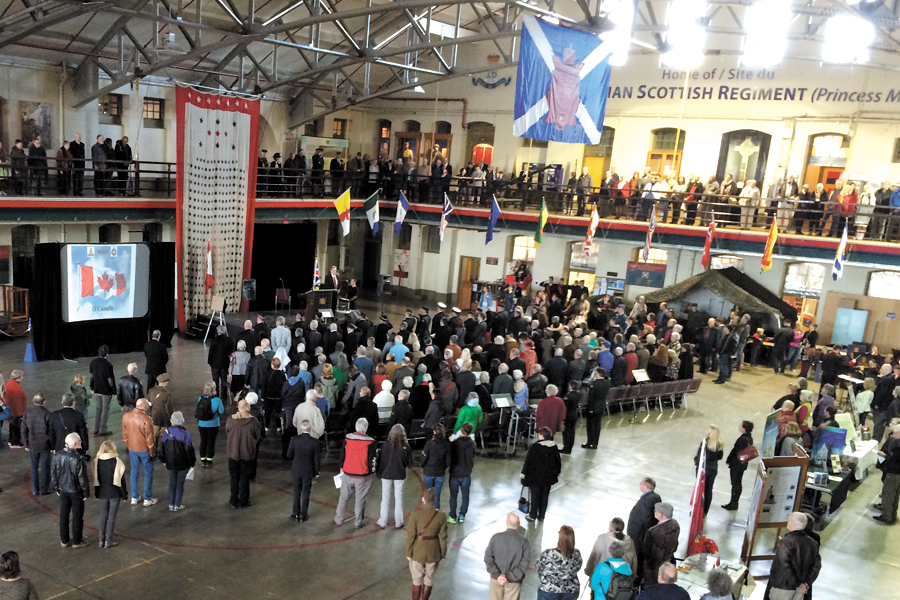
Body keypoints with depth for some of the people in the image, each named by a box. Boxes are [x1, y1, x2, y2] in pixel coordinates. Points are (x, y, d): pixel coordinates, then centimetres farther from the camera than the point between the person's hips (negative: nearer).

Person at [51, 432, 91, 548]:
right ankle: (77, 541, 22)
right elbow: (82, 478, -19)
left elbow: (53, 472, 2)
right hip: (76, 491, -5)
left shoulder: (58, 456, -9)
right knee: (77, 516, 10)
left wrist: (56, 488, 16)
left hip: (63, 490, 5)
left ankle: (64, 540, 30)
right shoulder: (77, 459, -27)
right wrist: (86, 492, -6)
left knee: (63, 515, 18)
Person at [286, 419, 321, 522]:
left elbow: (289, 455, -5)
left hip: (296, 471, 2)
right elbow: (317, 459, -10)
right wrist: (316, 472, 4)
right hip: (308, 472, -1)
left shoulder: (294, 439, -15)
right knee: (305, 494, 12)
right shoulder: (315, 442, -18)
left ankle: (296, 514, 29)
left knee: (296, 493, 18)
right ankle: (303, 516, 21)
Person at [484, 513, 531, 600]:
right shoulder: (523, 541, -13)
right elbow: (524, 563, -16)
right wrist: (511, 577, -15)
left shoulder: (496, 537, -11)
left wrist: (497, 575, -13)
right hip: (514, 581, -1)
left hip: (496, 578, 1)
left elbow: (488, 558, -12)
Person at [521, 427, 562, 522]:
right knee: (545, 496, 15)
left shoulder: (535, 447, -18)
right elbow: (558, 462, 6)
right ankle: (541, 516, 25)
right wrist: (556, 473, 20)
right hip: (548, 477, 4)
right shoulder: (554, 447, -3)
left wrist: (524, 473, -3)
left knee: (535, 496, 8)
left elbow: (528, 461, -14)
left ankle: (532, 516, 17)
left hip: (536, 477, -4)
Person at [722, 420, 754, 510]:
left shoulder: (743, 439, -26)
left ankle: (733, 504, 12)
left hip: (736, 465, -9)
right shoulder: (749, 438, 2)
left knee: (735, 484, 2)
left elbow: (735, 451, -22)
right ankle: (734, 503, 28)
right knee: (738, 484, 17)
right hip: (742, 464, 9)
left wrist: (728, 460, -9)